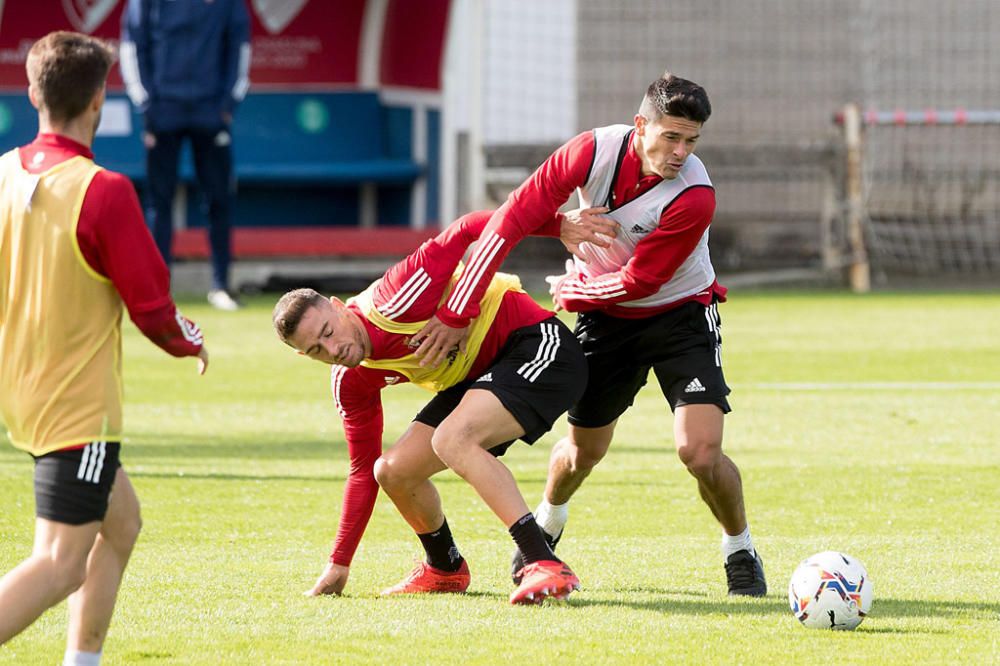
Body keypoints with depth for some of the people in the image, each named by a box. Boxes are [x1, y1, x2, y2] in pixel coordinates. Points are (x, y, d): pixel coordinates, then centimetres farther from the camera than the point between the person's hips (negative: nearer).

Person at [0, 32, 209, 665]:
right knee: (61, 564, -8)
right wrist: (191, 341, 8)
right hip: (77, 407, -8)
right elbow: (151, 305, -14)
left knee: (121, 520, 23)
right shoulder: (103, 191, -21)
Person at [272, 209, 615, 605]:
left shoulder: (393, 303, -26)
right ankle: (445, 569, 29)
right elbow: (362, 471, 9)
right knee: (393, 472, 1)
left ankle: (546, 566, -38)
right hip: (475, 377, 9)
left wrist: (559, 225, -31)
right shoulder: (351, 384, -1)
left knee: (451, 439, -31)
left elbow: (469, 230, -26)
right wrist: (339, 565, 9)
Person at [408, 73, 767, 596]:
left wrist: (571, 292, -9)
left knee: (700, 451, -19)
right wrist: (458, 313, -25)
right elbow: (512, 220, -22)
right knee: (583, 451, 12)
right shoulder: (595, 151, -23)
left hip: (679, 313, -3)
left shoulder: (694, 195, -30)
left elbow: (638, 281, -23)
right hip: (605, 317, 3)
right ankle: (546, 528, 46)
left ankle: (739, 551, 9)